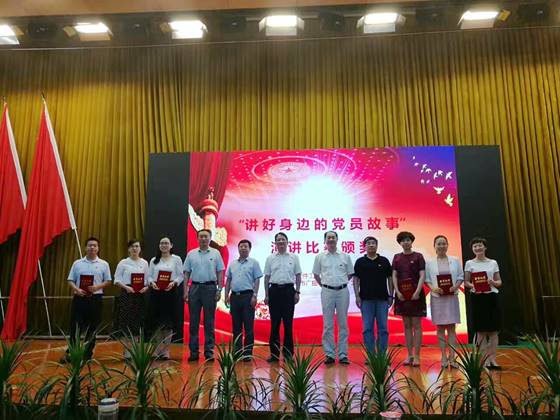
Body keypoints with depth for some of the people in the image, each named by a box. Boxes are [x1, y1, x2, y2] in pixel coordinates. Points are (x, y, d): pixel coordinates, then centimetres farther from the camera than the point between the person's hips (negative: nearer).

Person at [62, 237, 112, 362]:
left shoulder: (103, 264, 4)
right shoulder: (77, 263, 6)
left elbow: (108, 281, 5)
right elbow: (70, 280, 6)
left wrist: (97, 287, -13)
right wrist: (76, 289, -13)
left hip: (95, 299, 0)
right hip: (79, 298, 0)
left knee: (92, 328, 6)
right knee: (75, 326, 2)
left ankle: (88, 354, 18)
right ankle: (70, 353, 16)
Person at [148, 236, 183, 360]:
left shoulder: (176, 259, 4)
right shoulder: (154, 260, 11)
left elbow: (180, 275, 0)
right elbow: (149, 276, 8)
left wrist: (173, 283, -17)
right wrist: (152, 283, -11)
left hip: (170, 292, -2)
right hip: (156, 292, 3)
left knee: (168, 321, -2)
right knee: (157, 320, 6)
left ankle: (165, 350, 8)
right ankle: (158, 348, 21)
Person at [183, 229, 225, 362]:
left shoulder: (215, 253, 3)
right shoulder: (191, 254, 7)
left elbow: (220, 272, 3)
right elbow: (186, 273, 8)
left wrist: (219, 290, -4)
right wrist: (186, 290, 1)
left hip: (210, 288, -2)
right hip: (194, 288, 2)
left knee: (209, 322, 3)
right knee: (193, 321, 6)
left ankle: (209, 351, 10)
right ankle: (193, 351, 14)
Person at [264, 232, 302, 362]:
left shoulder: (294, 257, 5)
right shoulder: (270, 258, 7)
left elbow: (298, 276, 6)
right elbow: (267, 277, 7)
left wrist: (297, 292, -2)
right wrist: (266, 295, 2)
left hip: (288, 290, -1)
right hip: (274, 290, 1)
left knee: (288, 323, 3)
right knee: (274, 323, 5)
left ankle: (288, 353, 11)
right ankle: (274, 353, 13)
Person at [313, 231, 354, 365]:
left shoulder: (345, 256, 5)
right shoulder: (320, 257, 4)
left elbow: (350, 274, 14)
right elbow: (316, 274, 14)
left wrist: (341, 283, 10)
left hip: (343, 291, 0)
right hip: (327, 292, 0)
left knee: (343, 324, 5)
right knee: (328, 324, 3)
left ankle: (343, 354, 13)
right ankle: (329, 354, 11)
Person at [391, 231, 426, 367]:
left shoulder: (418, 256, 0)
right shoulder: (397, 257, 8)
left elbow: (422, 275, -6)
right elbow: (394, 276, 5)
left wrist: (417, 292, -16)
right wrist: (397, 292, -7)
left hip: (415, 294, -3)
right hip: (402, 294, 3)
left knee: (416, 325, 0)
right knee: (406, 325, 8)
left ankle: (416, 356, 6)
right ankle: (409, 355, 15)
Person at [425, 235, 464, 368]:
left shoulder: (455, 261, 5)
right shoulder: (429, 263, 3)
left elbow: (460, 277, 4)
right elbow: (427, 280, 1)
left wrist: (455, 287, -13)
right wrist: (433, 288, -17)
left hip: (452, 296, 1)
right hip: (437, 297, 0)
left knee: (451, 327, 2)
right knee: (440, 327, 4)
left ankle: (452, 357, 7)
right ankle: (443, 357, 11)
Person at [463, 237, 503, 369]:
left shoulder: (493, 263, 8)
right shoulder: (469, 263, 3)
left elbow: (499, 282, 9)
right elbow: (466, 282, 2)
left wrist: (494, 283, -13)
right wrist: (472, 286, -18)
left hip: (492, 296, 2)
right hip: (477, 297, -2)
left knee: (494, 329, 1)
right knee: (481, 330, 1)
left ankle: (492, 359, 10)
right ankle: (485, 359, 10)